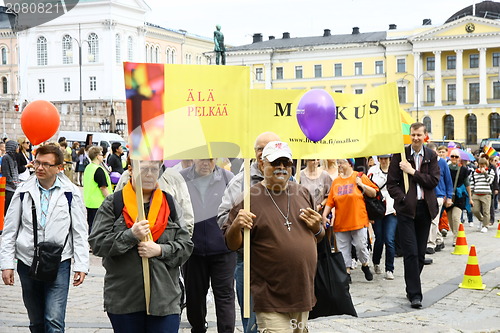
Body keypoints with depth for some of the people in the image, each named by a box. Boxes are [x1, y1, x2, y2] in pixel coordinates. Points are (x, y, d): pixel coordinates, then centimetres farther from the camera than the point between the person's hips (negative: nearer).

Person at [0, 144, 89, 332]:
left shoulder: (71, 193, -3)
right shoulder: (24, 191, 2)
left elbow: (79, 232, 1)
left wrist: (81, 265, -3)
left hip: (59, 264, -3)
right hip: (27, 263, 3)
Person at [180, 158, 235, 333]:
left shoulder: (227, 178, 1)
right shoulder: (181, 179, 1)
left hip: (222, 247, -1)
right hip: (193, 247, 2)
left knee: (225, 295, 0)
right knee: (194, 294, 14)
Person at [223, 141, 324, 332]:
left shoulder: (302, 193, 9)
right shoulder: (250, 198, -6)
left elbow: (318, 237, 20)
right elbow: (232, 244, -5)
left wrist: (317, 228, -2)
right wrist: (236, 227, -26)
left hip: (303, 293, 6)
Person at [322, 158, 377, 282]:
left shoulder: (360, 177, 1)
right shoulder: (336, 182, 9)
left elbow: (374, 193, 2)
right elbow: (330, 201, 7)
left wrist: (361, 184, -10)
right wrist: (324, 215, -3)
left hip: (358, 220, -3)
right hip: (341, 222, 3)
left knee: (361, 246, -3)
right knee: (343, 248, 3)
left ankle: (365, 265, 22)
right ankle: (347, 272, 10)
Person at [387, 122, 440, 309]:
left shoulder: (431, 156, 7)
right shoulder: (400, 154, 0)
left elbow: (434, 180, -5)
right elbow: (391, 183, -1)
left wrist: (413, 172, -11)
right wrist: (402, 198, -13)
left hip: (425, 208, 3)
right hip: (406, 208, -3)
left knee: (420, 253, 9)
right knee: (411, 253, -8)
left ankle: (412, 288, 23)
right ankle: (415, 294, -5)